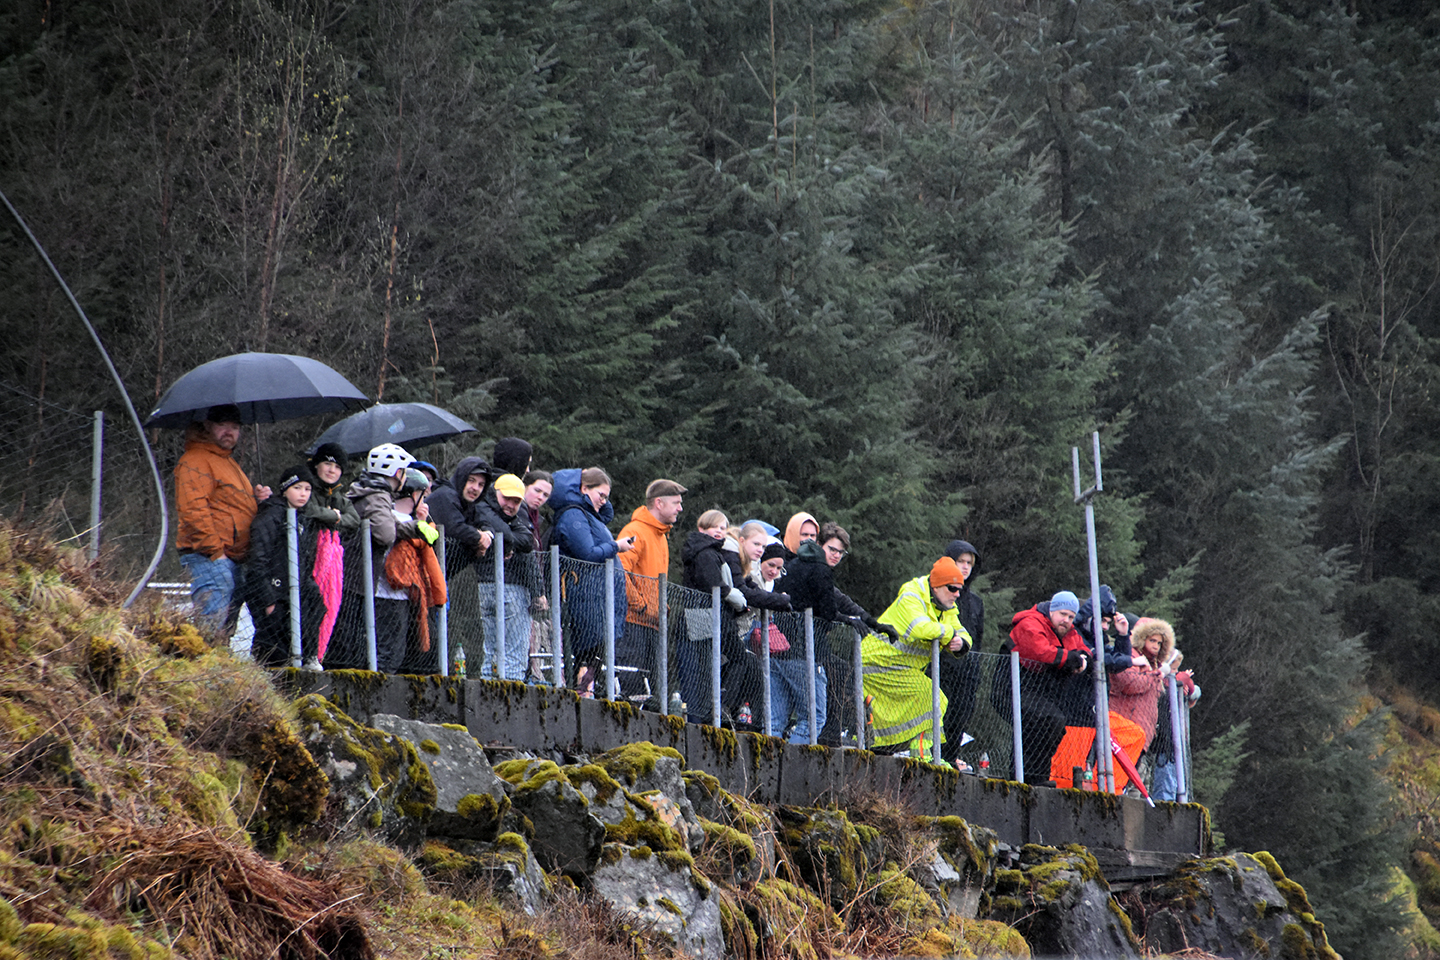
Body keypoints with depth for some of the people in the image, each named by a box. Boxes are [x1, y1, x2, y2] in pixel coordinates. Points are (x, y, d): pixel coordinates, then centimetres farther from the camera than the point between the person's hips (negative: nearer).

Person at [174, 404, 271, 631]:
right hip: (209, 559, -10)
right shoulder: (195, 461, -7)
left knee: (226, 628, 9)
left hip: (234, 560, 10)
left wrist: (256, 498, 16)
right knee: (211, 626, -17)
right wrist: (215, 551, -20)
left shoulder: (229, 462, 25)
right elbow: (192, 509, -17)